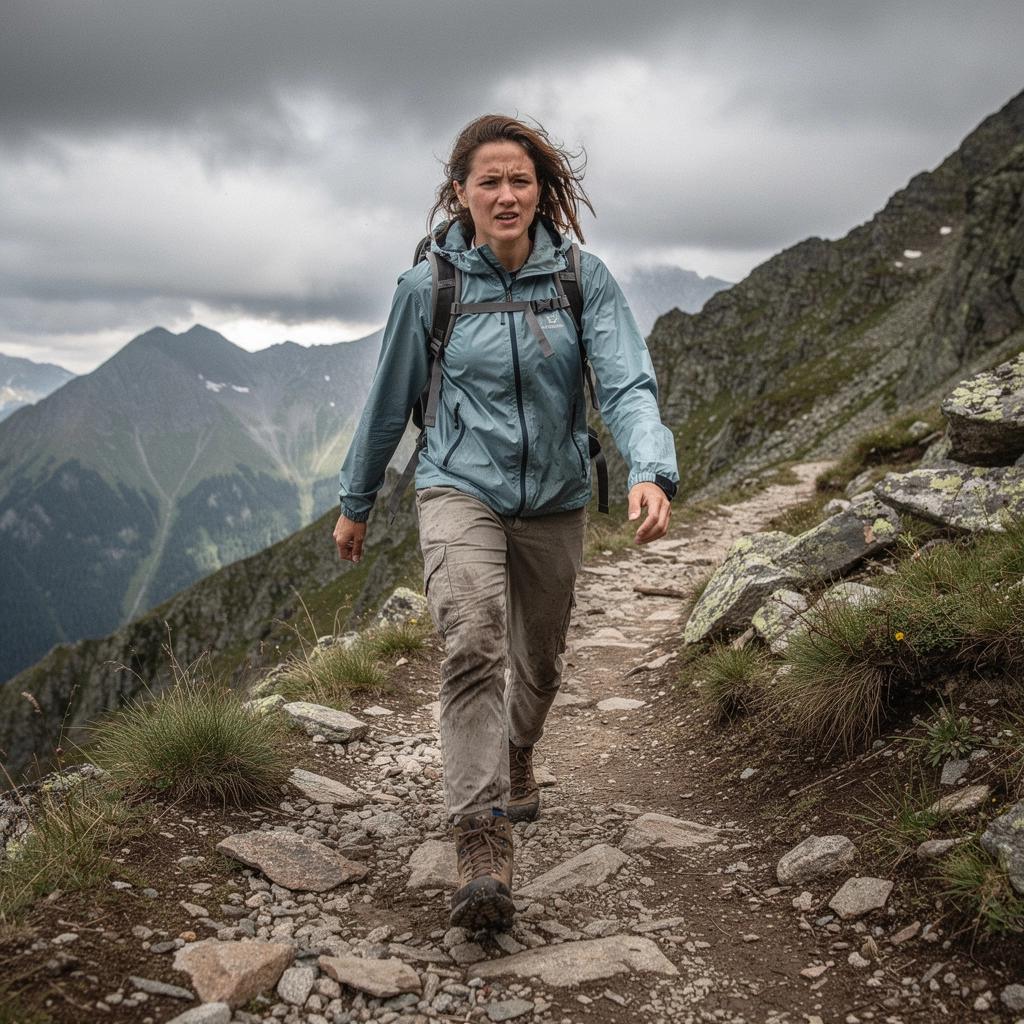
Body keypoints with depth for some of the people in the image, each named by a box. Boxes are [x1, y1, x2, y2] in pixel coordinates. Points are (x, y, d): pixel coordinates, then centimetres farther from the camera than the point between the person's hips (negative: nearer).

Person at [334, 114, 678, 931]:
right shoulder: (429, 285, -7)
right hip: (462, 488, -2)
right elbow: (390, 401, 3)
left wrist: (650, 472, -35)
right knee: (472, 645, -24)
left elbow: (627, 383, -16)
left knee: (539, 659, 17)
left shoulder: (582, 277, -6)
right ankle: (483, 845, -21)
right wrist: (355, 503, 12)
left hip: (554, 497, 2)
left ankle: (516, 762, 49)